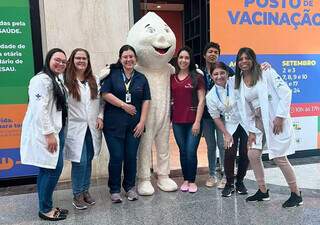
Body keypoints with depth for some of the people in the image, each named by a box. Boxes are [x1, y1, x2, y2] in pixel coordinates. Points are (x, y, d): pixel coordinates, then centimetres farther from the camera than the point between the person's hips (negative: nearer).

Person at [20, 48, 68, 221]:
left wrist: (55, 132, 15)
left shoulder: (57, 81, 19)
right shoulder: (42, 79, -13)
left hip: (54, 131, 10)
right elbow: (39, 109, -21)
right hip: (45, 133, -9)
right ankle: (45, 209, 8)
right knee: (53, 169, -7)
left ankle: (46, 207, 21)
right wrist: (49, 134, -21)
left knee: (47, 170, 12)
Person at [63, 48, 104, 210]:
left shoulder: (94, 81, 10)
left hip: (92, 128, 5)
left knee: (88, 161, 12)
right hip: (75, 128, -5)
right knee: (80, 162, -4)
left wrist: (100, 117, 0)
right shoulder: (66, 81, -8)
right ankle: (77, 195, 15)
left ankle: (85, 191, 28)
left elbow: (101, 101, 13)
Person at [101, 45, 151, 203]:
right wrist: (124, 105, -10)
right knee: (116, 157, 0)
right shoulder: (112, 74, 2)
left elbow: (146, 101, 6)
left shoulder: (141, 78, 10)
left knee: (131, 157, 7)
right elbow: (105, 93, -7)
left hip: (134, 125, 3)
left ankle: (130, 187, 27)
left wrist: (142, 122, -2)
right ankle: (114, 189, 19)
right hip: (114, 123, -2)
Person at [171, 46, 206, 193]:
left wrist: (197, 121, -10)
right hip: (177, 122, 3)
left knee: (191, 152, -2)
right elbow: (169, 99, 13)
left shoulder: (197, 77, -1)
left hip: (193, 121, -3)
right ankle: (185, 180, 25)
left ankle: (192, 181, 16)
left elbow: (201, 100, -4)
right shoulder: (172, 78, 9)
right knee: (182, 152, 10)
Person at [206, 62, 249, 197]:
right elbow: (216, 118, -3)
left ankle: (240, 182, 25)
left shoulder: (236, 81, -12)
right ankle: (229, 183, 15)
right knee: (230, 153, -9)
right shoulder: (210, 96, -9)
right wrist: (226, 134, -7)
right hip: (230, 125, 0)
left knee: (245, 154, 2)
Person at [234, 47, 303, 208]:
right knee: (253, 155, 3)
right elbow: (244, 108, 9)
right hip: (258, 122, 6)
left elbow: (285, 92, -12)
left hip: (276, 120, -6)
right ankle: (263, 191, 22)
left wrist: (280, 117, -16)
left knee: (279, 157, -6)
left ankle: (296, 194, 15)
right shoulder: (240, 82, 8)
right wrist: (251, 131, 4)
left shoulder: (266, 72, -7)